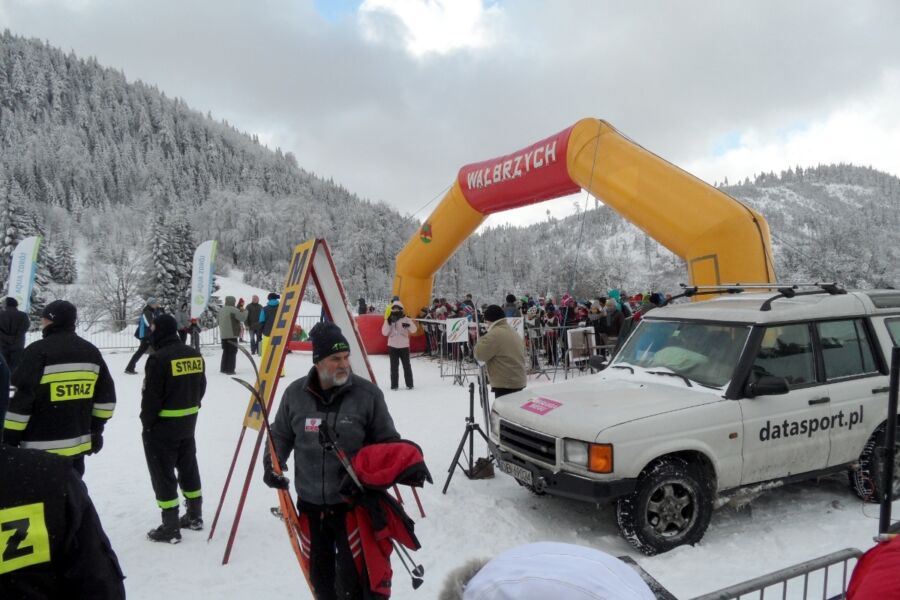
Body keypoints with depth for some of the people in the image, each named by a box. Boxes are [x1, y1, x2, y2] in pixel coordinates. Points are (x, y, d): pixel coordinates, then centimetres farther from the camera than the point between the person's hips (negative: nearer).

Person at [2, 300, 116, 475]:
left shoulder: (39, 351, -12)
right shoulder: (91, 351, 8)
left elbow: (22, 398, -15)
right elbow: (106, 395, 11)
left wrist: (9, 438, -6)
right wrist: (96, 429, 18)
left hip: (42, 447, -6)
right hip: (78, 443, 6)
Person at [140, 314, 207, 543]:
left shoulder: (159, 358, -19)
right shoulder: (195, 355, 4)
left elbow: (151, 396, -17)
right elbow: (201, 387, 11)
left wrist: (146, 423, -4)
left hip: (162, 426, -7)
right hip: (188, 423, 7)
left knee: (163, 475, 3)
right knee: (188, 468, 19)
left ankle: (171, 527, 8)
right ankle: (194, 516, 29)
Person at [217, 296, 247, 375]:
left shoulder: (222, 310, 12)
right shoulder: (233, 310, -15)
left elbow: (220, 322, 21)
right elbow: (242, 317, -19)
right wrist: (245, 311, -1)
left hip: (223, 335, 8)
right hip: (232, 334, -8)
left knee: (226, 351, 17)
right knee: (232, 352, -2)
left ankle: (223, 368, 21)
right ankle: (230, 370, -4)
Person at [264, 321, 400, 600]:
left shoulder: (368, 393, -10)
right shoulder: (295, 393, -2)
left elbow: (387, 441, -1)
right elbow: (281, 435, 13)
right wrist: (272, 464, -3)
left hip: (353, 502, -3)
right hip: (310, 502, 4)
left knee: (352, 576, -1)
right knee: (319, 572, 19)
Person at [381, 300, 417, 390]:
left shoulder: (406, 319, -2)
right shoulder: (389, 320, 3)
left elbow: (413, 330, -12)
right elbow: (384, 332, -5)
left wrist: (409, 324, -33)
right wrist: (388, 322, -16)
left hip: (404, 346, -1)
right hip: (392, 346, 1)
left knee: (406, 365, 4)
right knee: (394, 366, 6)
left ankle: (409, 384, 12)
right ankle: (394, 385, 11)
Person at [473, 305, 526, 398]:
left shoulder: (495, 334, -16)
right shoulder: (512, 331, 16)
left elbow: (480, 354, -14)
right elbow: (522, 351, 25)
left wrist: (482, 339, 2)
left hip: (505, 384, -10)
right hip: (517, 380, 10)